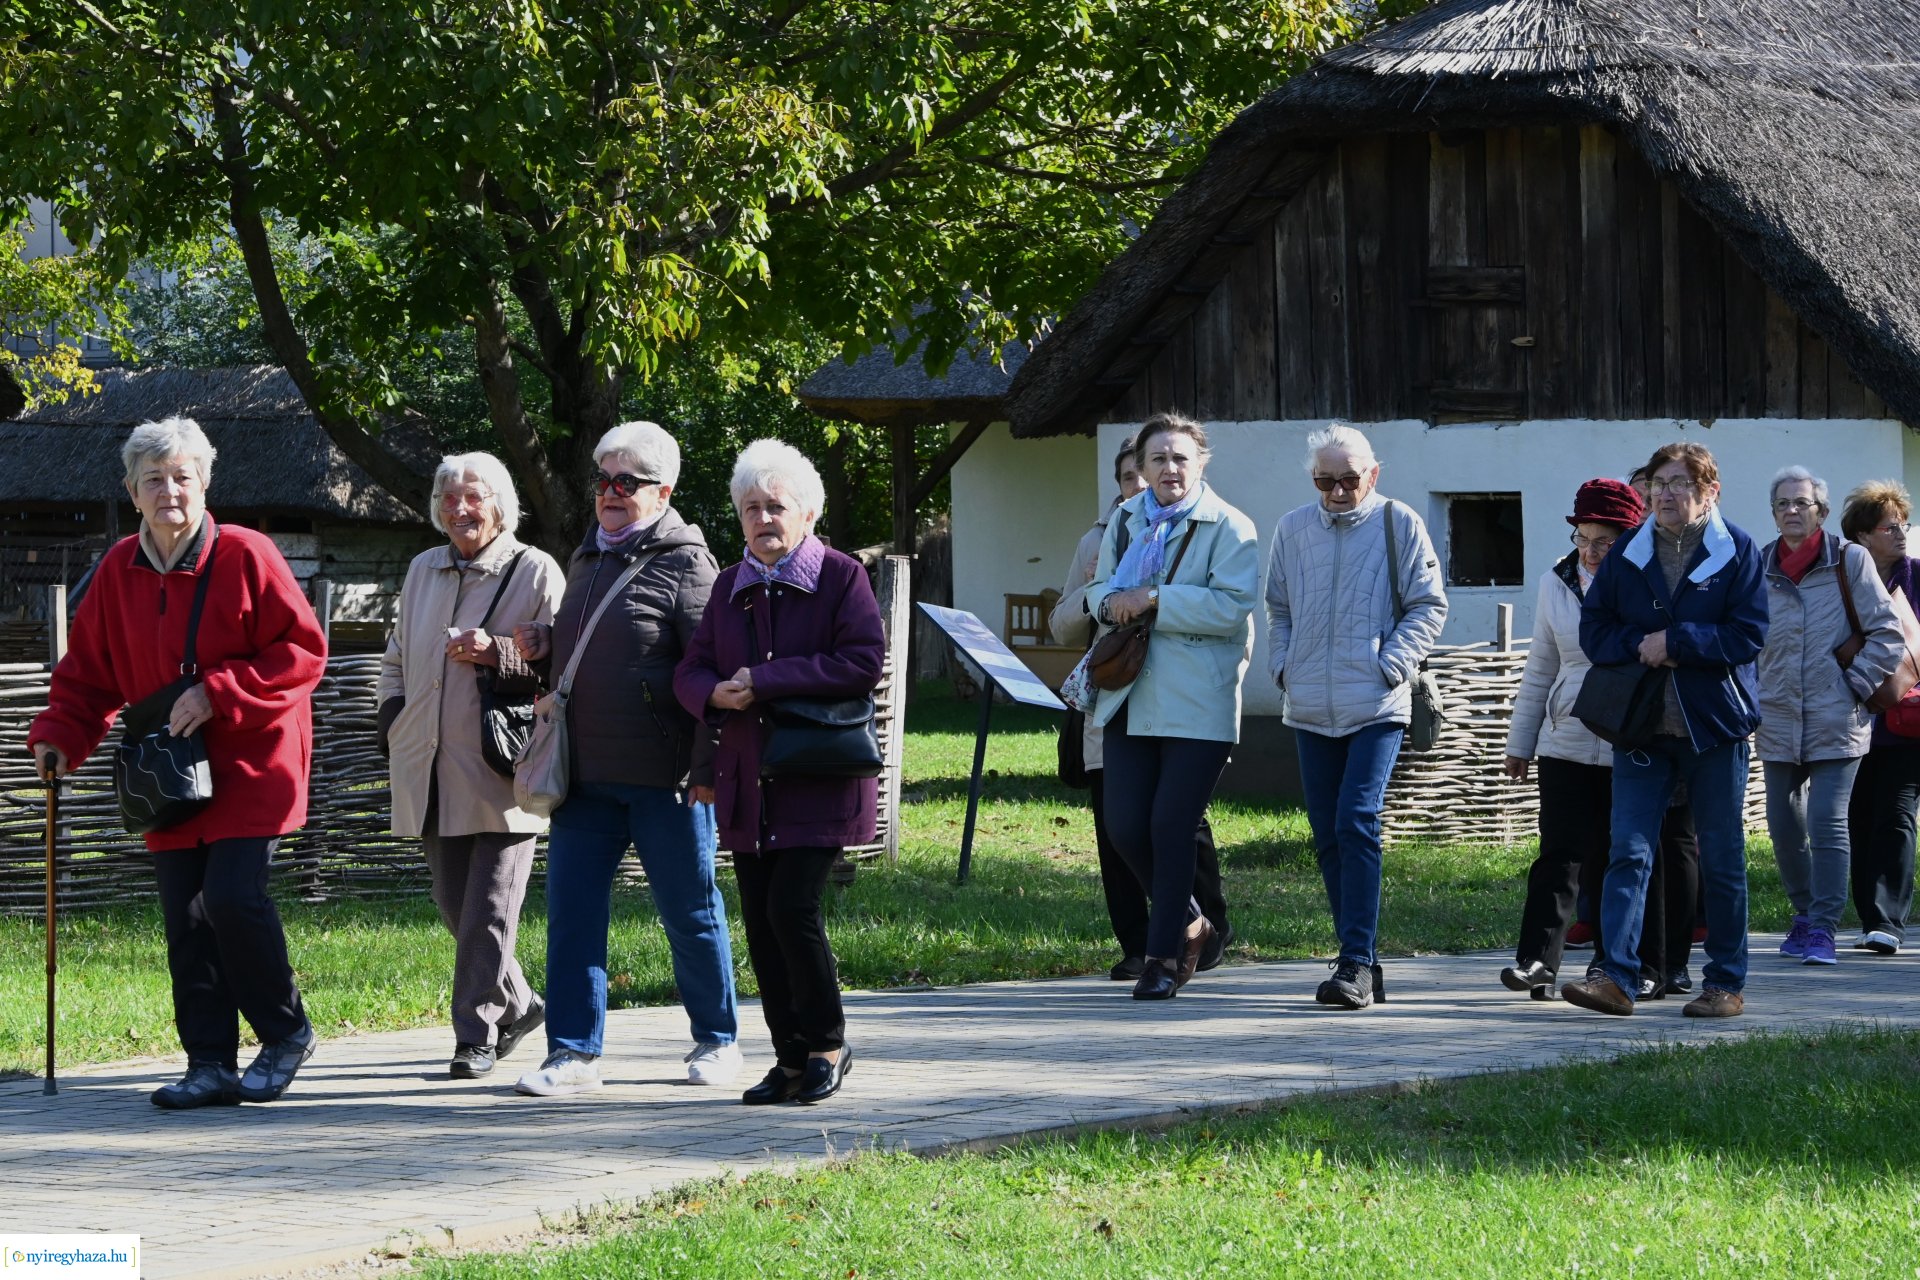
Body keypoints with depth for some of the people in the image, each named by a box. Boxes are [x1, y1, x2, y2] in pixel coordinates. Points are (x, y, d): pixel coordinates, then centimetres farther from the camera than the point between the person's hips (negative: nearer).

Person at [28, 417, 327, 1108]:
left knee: (231, 896, -16)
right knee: (185, 920, 2)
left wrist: (218, 693, -18)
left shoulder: (245, 557, -9)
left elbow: (303, 651, -10)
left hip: (250, 765, -5)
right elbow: (88, 671, 14)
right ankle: (212, 1066, 8)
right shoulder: (118, 571, 6)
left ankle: (286, 1032, 4)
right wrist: (58, 735, -2)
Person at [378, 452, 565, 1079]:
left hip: (500, 770, -6)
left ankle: (476, 1032, -2)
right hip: (431, 776, 6)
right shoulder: (423, 571, 18)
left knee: (488, 912, -7)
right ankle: (517, 1003, 27)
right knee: (454, 905, 9)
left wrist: (496, 653, -21)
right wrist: (394, 722, 12)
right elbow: (396, 658, 28)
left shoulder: (536, 571, -1)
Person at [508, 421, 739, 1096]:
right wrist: (542, 648, 9)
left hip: (661, 777, -7)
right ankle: (573, 1052, 2)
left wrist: (705, 765, -18)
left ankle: (717, 1040, 20)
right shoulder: (586, 561, 17)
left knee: (690, 912, 5)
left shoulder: (683, 564, -7)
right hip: (586, 773, 7)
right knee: (571, 908, 0)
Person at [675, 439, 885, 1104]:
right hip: (748, 786, 6)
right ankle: (792, 1058, 12)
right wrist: (716, 693, -11)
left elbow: (863, 664, -15)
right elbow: (689, 671, 14)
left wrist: (765, 680, -17)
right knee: (760, 922, 4)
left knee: (792, 909, -14)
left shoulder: (840, 577, -3)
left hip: (819, 785, -6)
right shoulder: (730, 587, 15)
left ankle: (828, 1045, 3)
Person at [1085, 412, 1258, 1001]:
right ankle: (1189, 923, 25)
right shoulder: (1125, 521, 14)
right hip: (1129, 700, 6)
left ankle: (1164, 955, 7)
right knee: (1124, 826, 1)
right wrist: (1110, 603, -2)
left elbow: (1232, 605, -17)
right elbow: (1098, 589, 23)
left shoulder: (1229, 527, -6)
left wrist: (1155, 598, -19)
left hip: (1198, 704, -6)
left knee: (1172, 827, -4)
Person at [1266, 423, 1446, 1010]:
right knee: (1329, 838, 6)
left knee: (1356, 823, -17)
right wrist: (1282, 665, 7)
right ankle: (1360, 964, 14)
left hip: (1376, 707, -5)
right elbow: (1277, 607, 22)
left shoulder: (1398, 523, -1)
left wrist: (1392, 664, -10)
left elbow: (1428, 605, 1)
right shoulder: (1293, 529, 11)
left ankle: (1357, 963, -18)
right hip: (1312, 708, 5)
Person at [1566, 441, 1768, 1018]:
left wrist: (1674, 642, -15)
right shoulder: (1627, 554, 8)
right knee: (1628, 851, -8)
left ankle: (1727, 982, 13)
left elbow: (1749, 636, -9)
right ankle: (1615, 975, -13)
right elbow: (1594, 629, 6)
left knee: (1721, 858, 5)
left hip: (1714, 728, -2)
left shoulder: (1737, 552, -1)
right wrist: (1642, 647, -12)